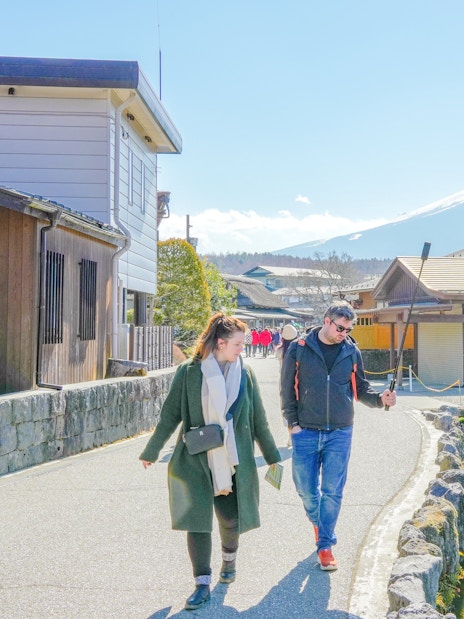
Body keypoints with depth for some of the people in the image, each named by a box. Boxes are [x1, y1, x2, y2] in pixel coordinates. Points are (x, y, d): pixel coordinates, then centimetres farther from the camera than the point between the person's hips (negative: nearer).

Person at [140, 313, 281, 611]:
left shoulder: (245, 373, 3)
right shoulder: (189, 372, -5)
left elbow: (259, 419, 11)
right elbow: (170, 415, 1)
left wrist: (272, 455, 16)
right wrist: (151, 452, 5)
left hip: (234, 461, 2)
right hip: (195, 461, -2)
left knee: (231, 519, 8)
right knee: (197, 519, -3)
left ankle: (229, 559, 40)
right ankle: (202, 584, 8)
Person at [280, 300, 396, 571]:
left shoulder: (351, 351, 2)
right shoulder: (299, 349, -4)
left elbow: (360, 388, 9)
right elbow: (287, 389, 1)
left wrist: (380, 398, -10)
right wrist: (293, 423, -4)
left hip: (339, 433, 1)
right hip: (305, 432, -1)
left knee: (333, 491, 1)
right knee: (306, 489, 7)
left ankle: (325, 545, 13)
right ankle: (318, 523, 36)